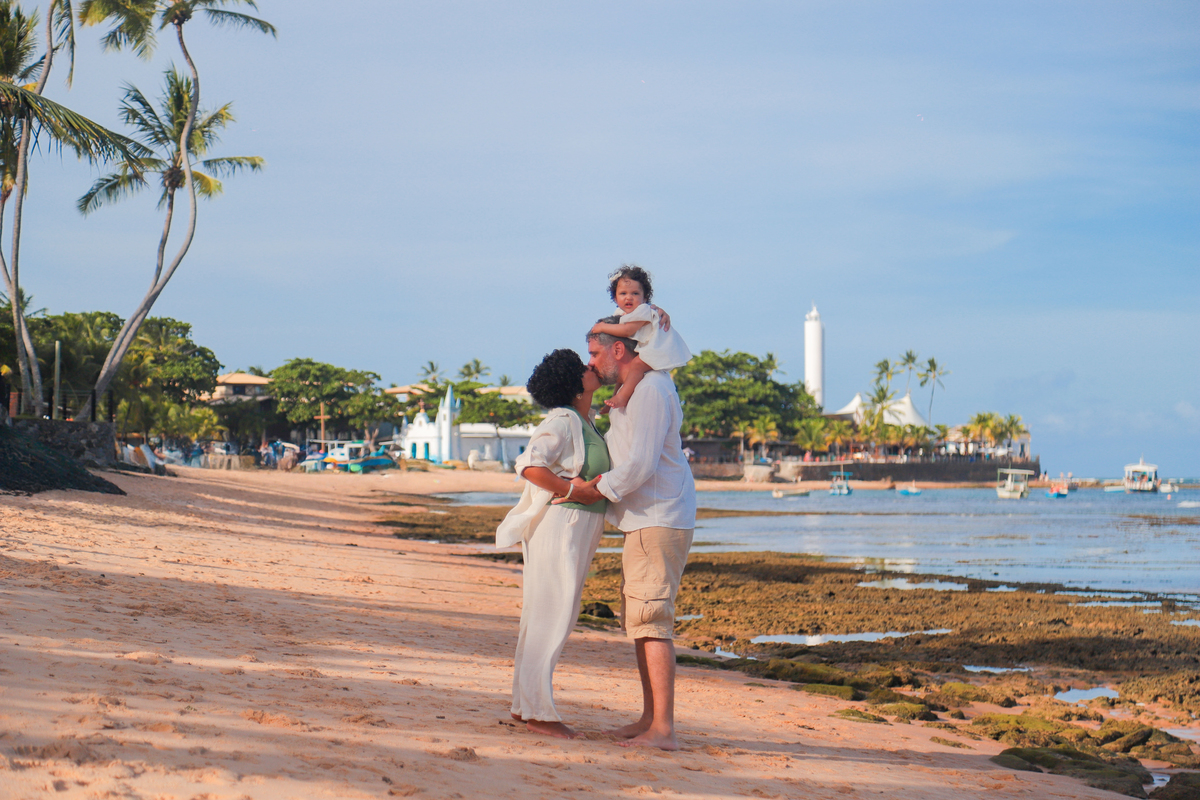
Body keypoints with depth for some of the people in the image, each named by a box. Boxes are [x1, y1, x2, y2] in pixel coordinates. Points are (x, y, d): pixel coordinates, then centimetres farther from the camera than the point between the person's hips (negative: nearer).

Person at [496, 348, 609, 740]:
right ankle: (538, 711, -4)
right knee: (552, 618, -7)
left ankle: (525, 705, 19)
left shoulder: (585, 422, 15)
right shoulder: (561, 421, -14)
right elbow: (531, 467, -27)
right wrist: (577, 492, -22)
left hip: (579, 529, 10)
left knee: (542, 618, 13)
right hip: (559, 525, -10)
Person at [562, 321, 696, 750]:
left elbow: (641, 464, -22)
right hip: (646, 522, 11)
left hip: (660, 520, -11)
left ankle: (663, 729, -15)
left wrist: (597, 490, -10)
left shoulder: (650, 390, -15)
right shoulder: (634, 390, 18)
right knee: (638, 621, 13)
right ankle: (650, 719, 18)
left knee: (651, 620, -13)